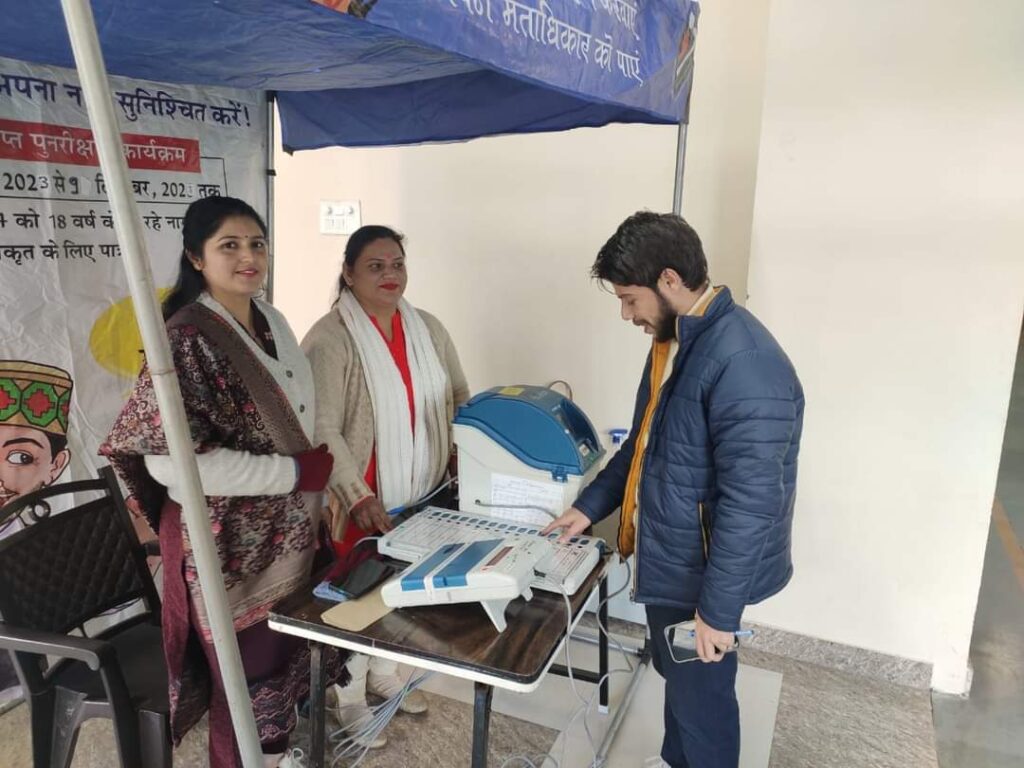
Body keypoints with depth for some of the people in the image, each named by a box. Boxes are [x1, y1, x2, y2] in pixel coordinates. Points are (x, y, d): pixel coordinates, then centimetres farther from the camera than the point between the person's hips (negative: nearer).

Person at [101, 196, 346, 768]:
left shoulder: (270, 319, 4)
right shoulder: (189, 339, -21)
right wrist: (295, 473, -22)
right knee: (247, 661, 11)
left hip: (285, 524, 7)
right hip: (228, 535, -7)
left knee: (285, 643, 22)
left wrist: (318, 489, 11)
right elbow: (171, 460, -26)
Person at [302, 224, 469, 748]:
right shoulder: (331, 338, -16)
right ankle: (347, 696, 33)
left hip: (420, 496, 6)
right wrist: (359, 497, -27)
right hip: (358, 500, -6)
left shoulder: (428, 328, 4)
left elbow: (459, 401, 9)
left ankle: (383, 673, 45)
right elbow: (322, 429, -20)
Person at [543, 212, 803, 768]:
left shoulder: (743, 364, -28)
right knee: (675, 679, 27)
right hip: (666, 557, 9)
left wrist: (718, 608, -22)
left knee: (700, 695, 13)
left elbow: (750, 504, -27)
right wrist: (590, 505, 12)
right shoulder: (674, 336, 3)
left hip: (700, 571, -9)